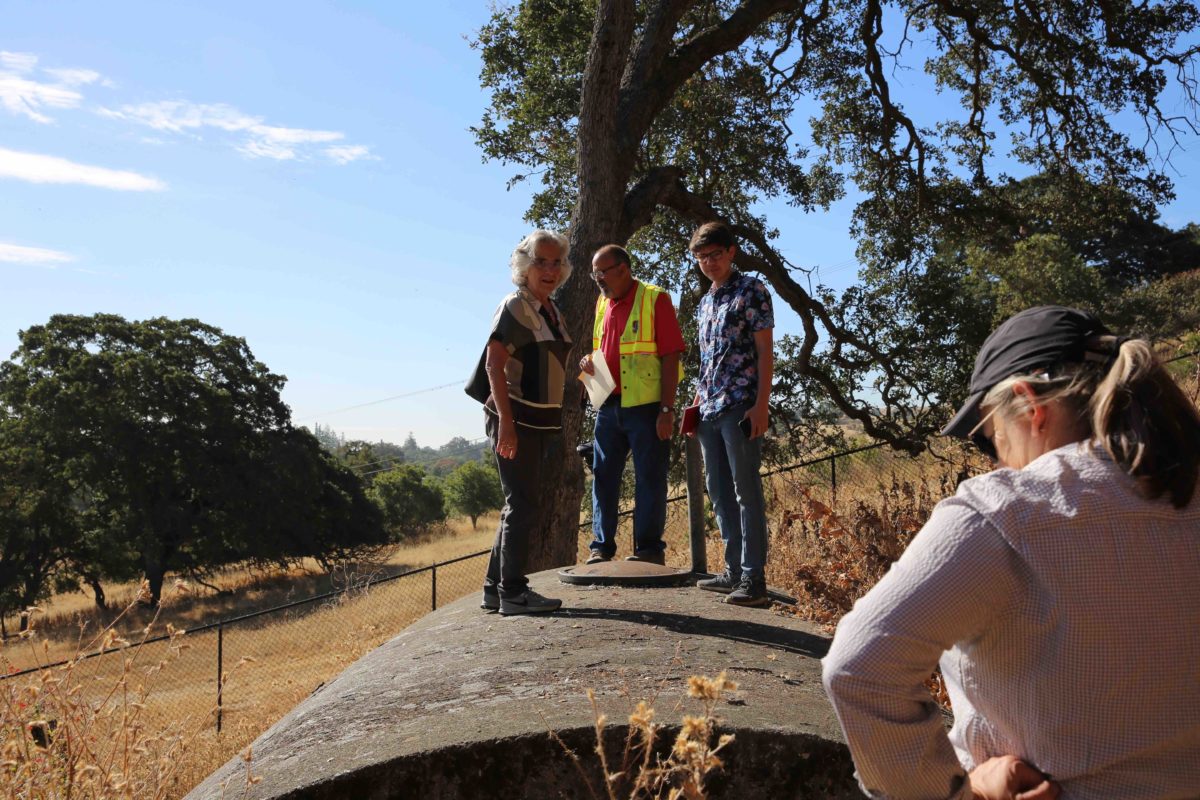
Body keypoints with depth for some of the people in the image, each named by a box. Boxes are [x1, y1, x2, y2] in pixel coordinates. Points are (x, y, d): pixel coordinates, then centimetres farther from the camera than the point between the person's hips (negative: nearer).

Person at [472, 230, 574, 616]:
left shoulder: (553, 312, 15)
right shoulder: (514, 306, -9)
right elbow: (494, 365, -16)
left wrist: (556, 425, 18)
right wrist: (506, 421, -24)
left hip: (542, 420, 8)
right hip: (516, 418, -8)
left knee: (521, 504, 11)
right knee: (522, 503, -7)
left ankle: (494, 589, 20)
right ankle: (513, 592, 2)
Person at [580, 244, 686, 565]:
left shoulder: (655, 299, -6)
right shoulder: (602, 304, 14)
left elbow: (670, 357, -10)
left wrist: (667, 409, -16)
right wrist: (590, 363, 1)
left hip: (646, 406, -6)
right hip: (609, 405, 7)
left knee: (649, 479, 1)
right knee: (603, 477, 8)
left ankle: (648, 549, 11)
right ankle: (601, 547, 17)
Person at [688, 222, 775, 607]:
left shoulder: (751, 290, -3)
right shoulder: (705, 302, 19)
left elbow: (764, 351, -8)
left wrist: (761, 405, -16)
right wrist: (697, 402, 17)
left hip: (741, 406, -8)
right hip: (709, 410, 8)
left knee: (746, 490, -7)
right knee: (719, 492, 10)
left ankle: (754, 578, -3)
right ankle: (734, 571, 18)